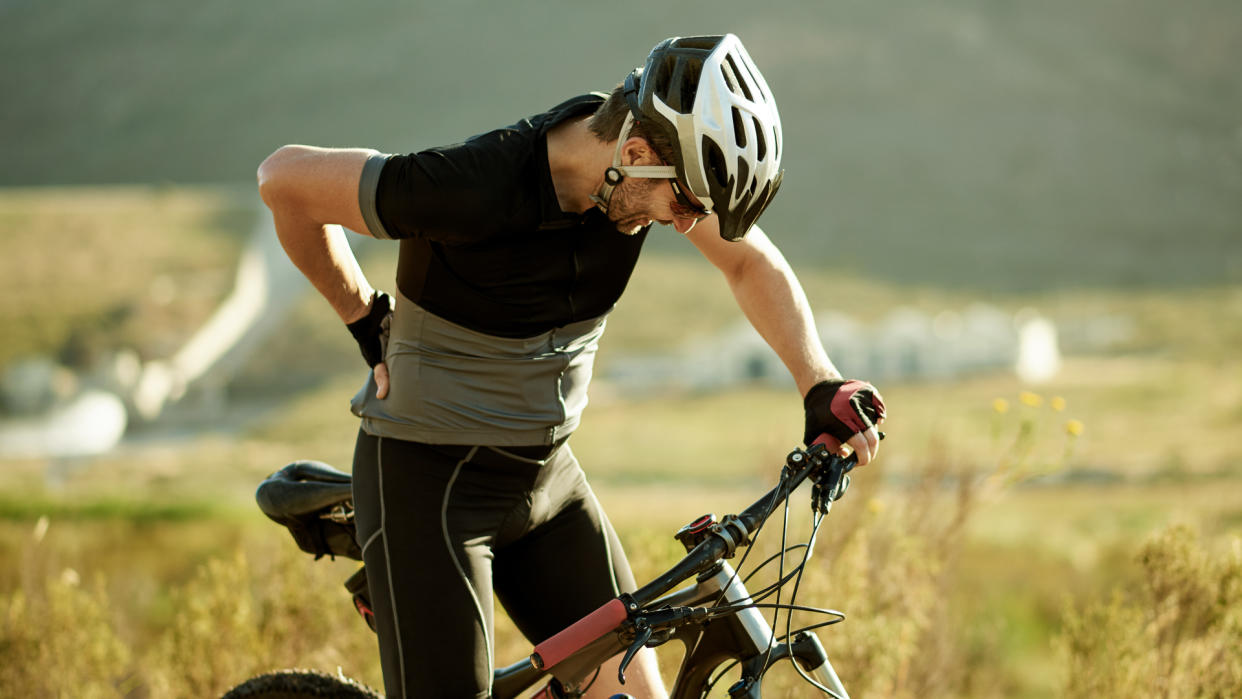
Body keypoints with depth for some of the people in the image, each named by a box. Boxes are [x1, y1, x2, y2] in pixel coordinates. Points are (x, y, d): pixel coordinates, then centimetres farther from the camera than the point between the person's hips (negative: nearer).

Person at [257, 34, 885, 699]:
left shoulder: (656, 162, -10)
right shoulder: (474, 188, -29)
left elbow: (752, 261, 6)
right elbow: (286, 177, -18)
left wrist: (822, 386, -7)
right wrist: (365, 317, -7)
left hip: (546, 471, 6)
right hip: (430, 477, -6)